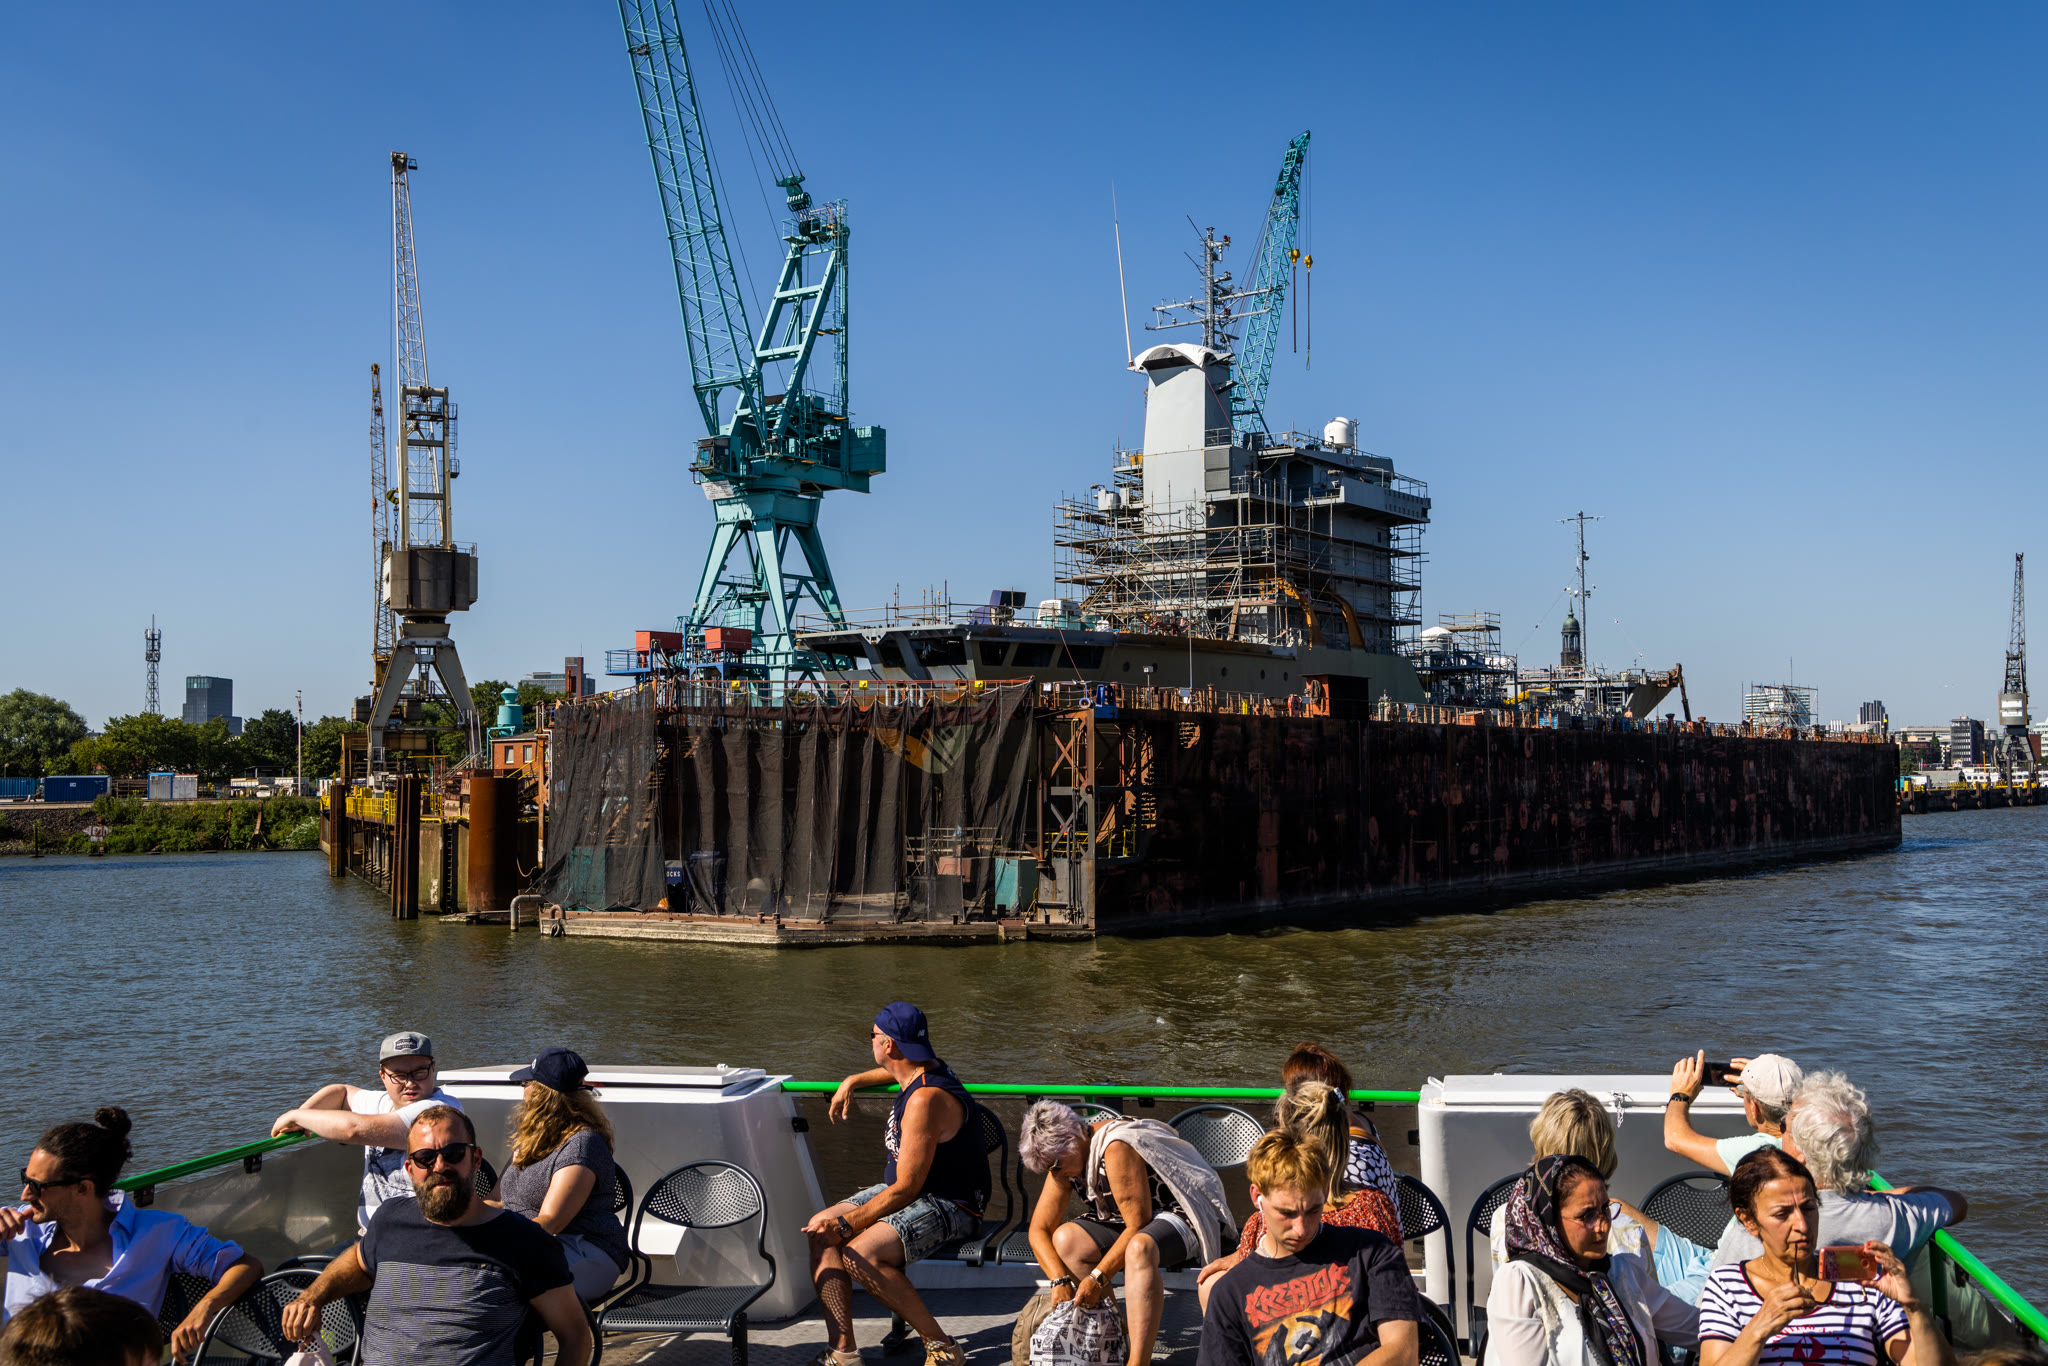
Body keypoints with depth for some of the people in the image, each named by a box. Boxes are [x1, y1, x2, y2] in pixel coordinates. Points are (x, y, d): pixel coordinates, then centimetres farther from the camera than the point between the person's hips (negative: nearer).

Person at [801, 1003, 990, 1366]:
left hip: (949, 1207, -11)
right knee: (820, 1229, -1)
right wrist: (852, 1081, 30)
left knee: (860, 1254, -31)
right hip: (912, 1191, 11)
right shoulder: (922, 1071, 5)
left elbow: (905, 1189, -25)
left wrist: (847, 1224, -23)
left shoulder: (926, 1099, -26)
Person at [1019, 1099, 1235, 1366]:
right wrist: (1060, 1281, -18)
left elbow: (1138, 1226, -26)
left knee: (1139, 1248, -40)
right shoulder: (1063, 1159, -2)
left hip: (1182, 1215, -9)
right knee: (1066, 1239, -14)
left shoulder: (1116, 1149, -27)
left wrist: (1097, 1277, -25)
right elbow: (1039, 1230, -2)